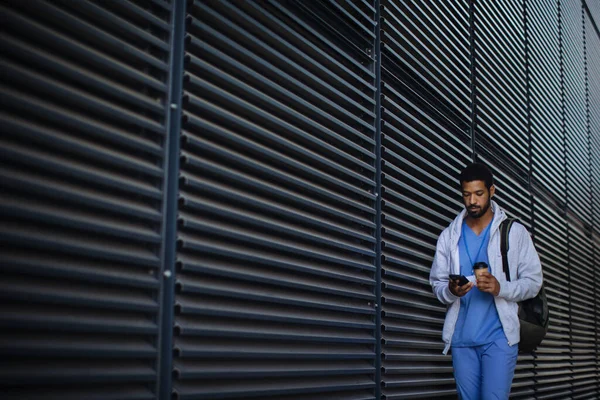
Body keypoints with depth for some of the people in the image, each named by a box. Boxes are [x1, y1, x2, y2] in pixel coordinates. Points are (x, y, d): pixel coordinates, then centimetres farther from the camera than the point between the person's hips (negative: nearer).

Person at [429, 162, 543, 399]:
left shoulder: (515, 232, 1)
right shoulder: (449, 236, 9)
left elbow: (533, 281, -1)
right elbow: (436, 282, 7)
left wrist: (500, 288, -19)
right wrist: (450, 291, -16)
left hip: (499, 335, -3)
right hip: (461, 337, 3)